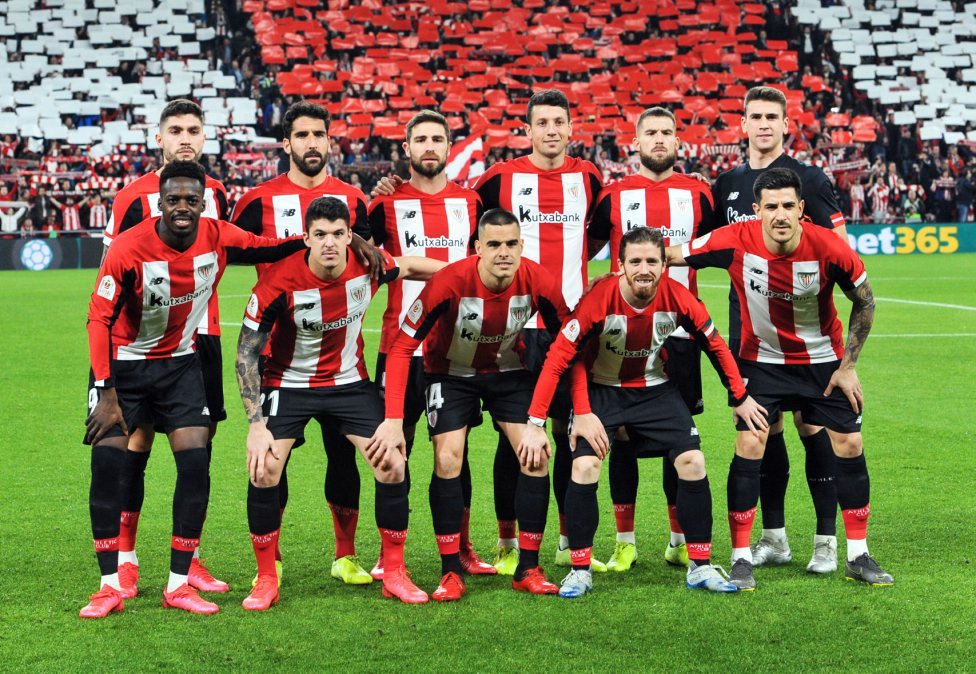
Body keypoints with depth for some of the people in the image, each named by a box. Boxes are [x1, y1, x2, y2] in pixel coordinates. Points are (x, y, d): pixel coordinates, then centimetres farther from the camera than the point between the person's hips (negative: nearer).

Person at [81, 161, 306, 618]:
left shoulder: (218, 238, -12)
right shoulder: (128, 250, -22)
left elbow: (271, 249, 5)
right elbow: (100, 320, -16)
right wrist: (106, 394, -20)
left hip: (180, 363, 3)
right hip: (123, 365, -3)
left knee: (195, 461, -10)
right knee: (107, 462, -13)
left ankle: (179, 584, -1)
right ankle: (110, 586, -2)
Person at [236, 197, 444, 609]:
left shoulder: (368, 266, -16)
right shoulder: (280, 283, -25)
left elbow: (409, 267, 9)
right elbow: (246, 353, -16)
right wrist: (256, 424, -21)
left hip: (349, 382, 3)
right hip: (288, 385, -2)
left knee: (393, 466, -7)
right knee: (264, 471, -17)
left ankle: (394, 575, 11)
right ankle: (266, 580, 1)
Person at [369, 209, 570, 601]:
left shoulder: (539, 283, -25)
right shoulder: (450, 283, -33)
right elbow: (402, 347, -29)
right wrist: (393, 420, -34)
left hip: (509, 370, 2)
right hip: (451, 372, -2)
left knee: (536, 459, -8)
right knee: (447, 462, -15)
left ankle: (528, 569, 4)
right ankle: (451, 573, -2)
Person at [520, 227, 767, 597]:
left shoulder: (678, 297, -20)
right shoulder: (599, 299, -27)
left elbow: (716, 345, -2)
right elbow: (557, 358, -25)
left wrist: (741, 398, 4)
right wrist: (535, 423, -29)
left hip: (655, 389, 2)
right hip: (600, 389, -2)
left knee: (693, 461, -9)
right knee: (584, 467, -19)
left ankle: (700, 567, 5)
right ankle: (580, 571, -4)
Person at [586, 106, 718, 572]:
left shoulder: (697, 194, 7)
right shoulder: (613, 196, 5)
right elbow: (584, 248, 14)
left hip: (680, 328, 1)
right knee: (622, 431, 1)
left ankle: (680, 541, 13)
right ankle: (624, 542, 10)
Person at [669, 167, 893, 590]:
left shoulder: (829, 249, -23)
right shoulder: (736, 241, -24)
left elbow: (865, 303, -7)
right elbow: (671, 256, -9)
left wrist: (848, 366, -6)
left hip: (823, 360, 1)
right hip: (761, 361, -1)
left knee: (850, 445, 1)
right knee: (748, 446, -12)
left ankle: (858, 556, 16)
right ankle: (741, 559, -2)